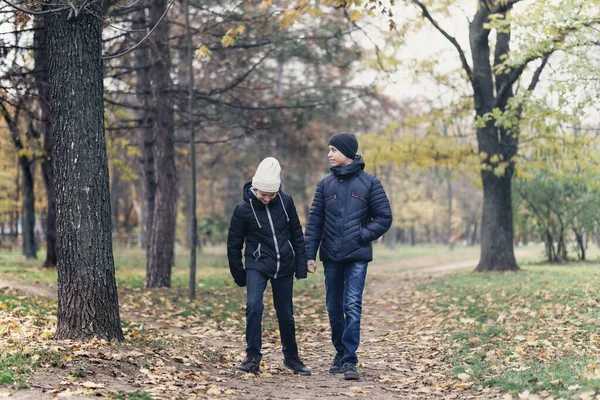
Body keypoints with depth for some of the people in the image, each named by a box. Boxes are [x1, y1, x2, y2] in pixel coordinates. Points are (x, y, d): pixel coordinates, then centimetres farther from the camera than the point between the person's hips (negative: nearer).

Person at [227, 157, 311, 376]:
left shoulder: (286, 202, -5)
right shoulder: (243, 209, -11)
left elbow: (297, 234, 6)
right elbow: (234, 244, -1)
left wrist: (301, 266, 5)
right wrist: (239, 275, 3)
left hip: (284, 266, 2)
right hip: (257, 265, -2)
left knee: (286, 314, 10)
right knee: (253, 306, -23)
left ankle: (291, 357, 28)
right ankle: (253, 358, -14)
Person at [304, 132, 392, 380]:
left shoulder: (369, 183, 1)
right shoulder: (325, 184, 8)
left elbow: (384, 218, 2)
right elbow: (314, 221, 6)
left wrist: (363, 236, -10)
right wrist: (310, 254, 0)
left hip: (357, 257, -3)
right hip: (331, 257, 3)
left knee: (352, 306, -11)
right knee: (334, 308, 9)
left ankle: (349, 360, -9)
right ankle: (340, 353, 25)